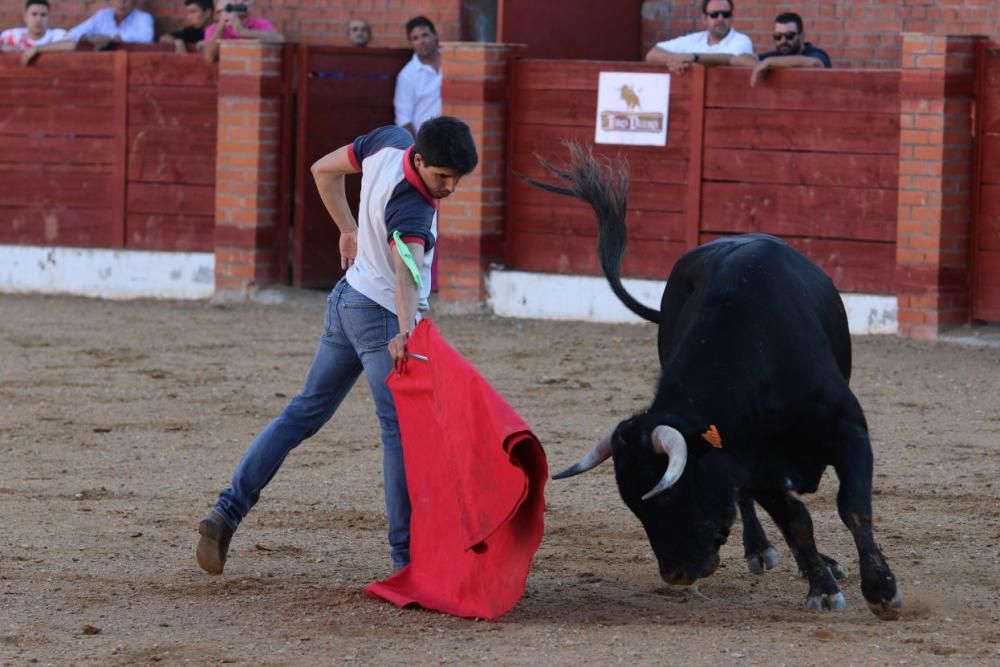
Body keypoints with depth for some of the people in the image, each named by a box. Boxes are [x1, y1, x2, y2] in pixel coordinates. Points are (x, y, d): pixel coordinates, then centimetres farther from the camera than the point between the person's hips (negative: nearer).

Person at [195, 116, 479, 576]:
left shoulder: (388, 142, -5)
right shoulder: (410, 209, -30)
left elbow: (323, 170, 10)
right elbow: (407, 268, -48)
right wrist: (405, 331, -63)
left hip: (348, 297, 9)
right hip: (383, 316, -9)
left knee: (305, 412, 15)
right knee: (401, 431, -9)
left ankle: (226, 513, 13)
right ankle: (407, 556, -11)